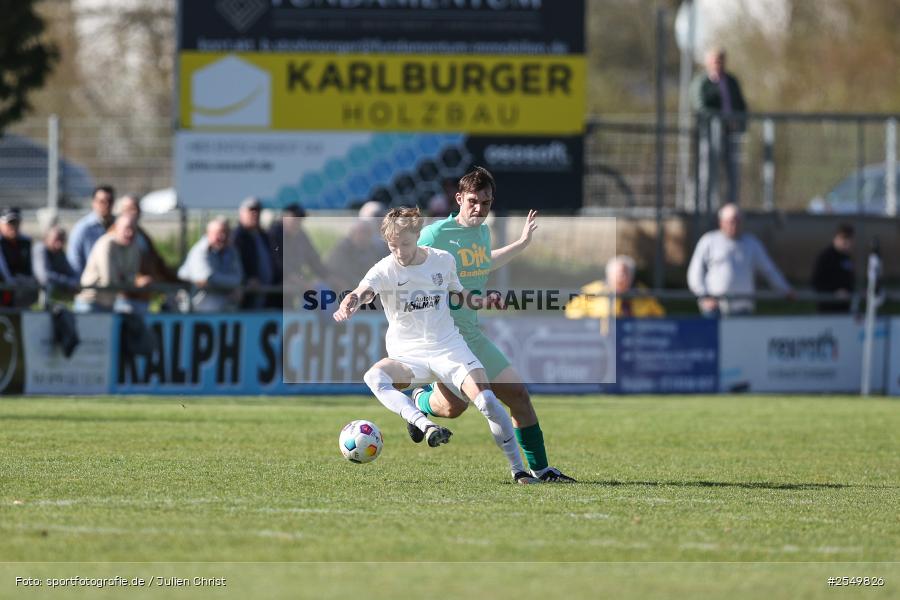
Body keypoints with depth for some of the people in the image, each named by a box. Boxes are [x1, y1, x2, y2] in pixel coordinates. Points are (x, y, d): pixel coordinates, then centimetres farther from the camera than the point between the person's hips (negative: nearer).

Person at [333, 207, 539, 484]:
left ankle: (518, 469, -4)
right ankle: (425, 425, -45)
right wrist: (348, 305, -53)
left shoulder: (443, 261, 1)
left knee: (487, 401, -18)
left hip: (450, 347, 1)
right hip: (407, 355, -1)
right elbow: (362, 292, -31)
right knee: (374, 377, -34)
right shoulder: (385, 270, -10)